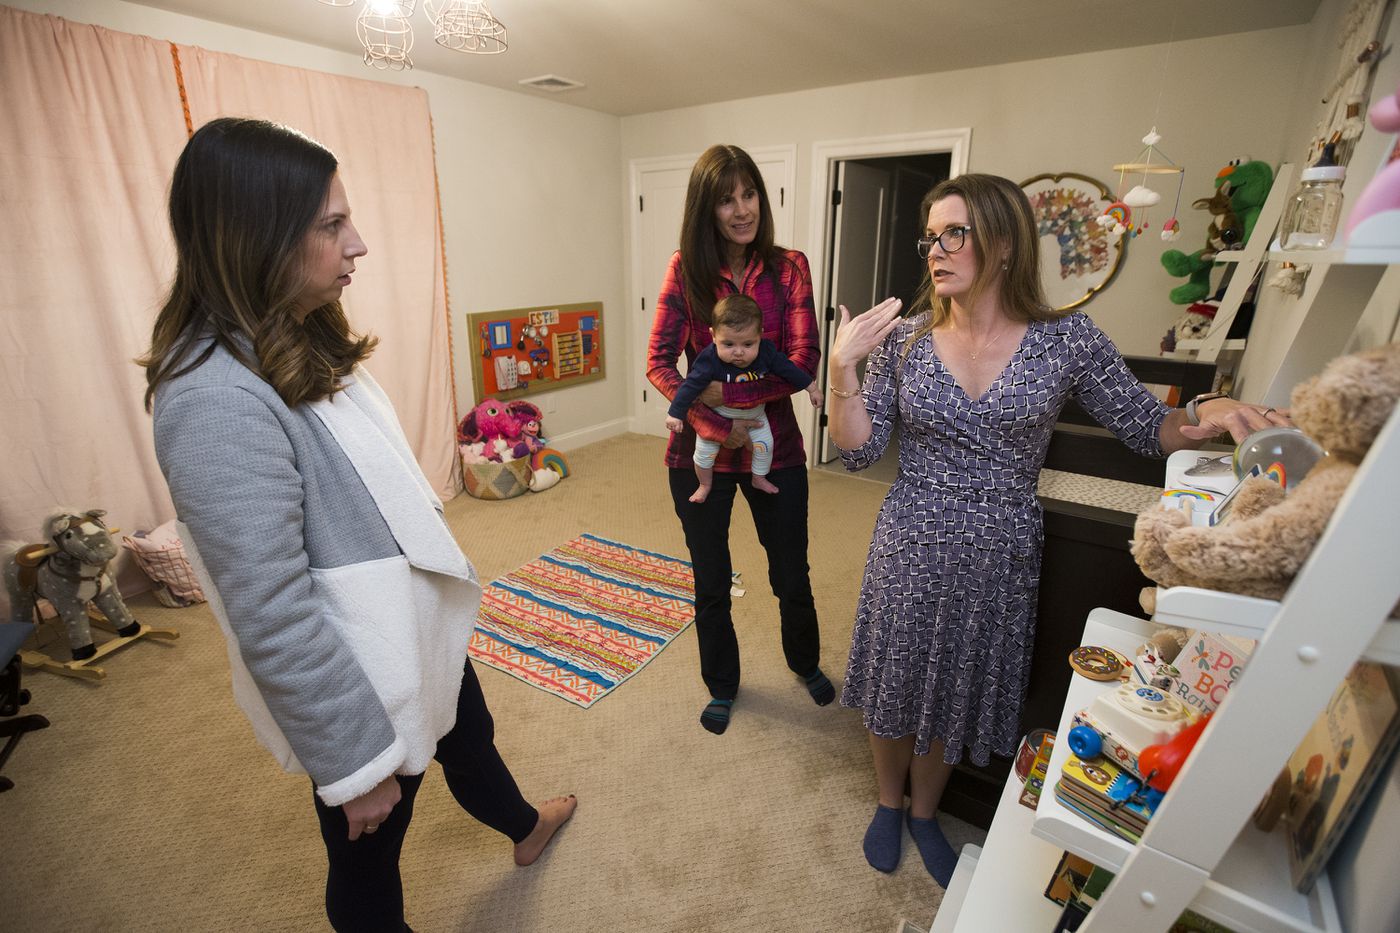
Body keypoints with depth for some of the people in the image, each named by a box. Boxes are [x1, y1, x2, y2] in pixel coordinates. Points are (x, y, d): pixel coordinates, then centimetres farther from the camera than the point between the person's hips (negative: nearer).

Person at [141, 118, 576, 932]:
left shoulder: (303, 344, 0)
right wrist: (355, 765, -18)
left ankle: (525, 828, 64)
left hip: (419, 631, 9)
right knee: (369, 853, 20)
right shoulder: (219, 400, -30)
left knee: (470, 737, 33)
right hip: (366, 680, -9)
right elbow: (273, 618, -27)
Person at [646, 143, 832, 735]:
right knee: (711, 584, 14)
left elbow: (803, 362, -11)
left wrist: (733, 391, -22)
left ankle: (805, 661, 49)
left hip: (774, 447, 1)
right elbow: (659, 362, -10)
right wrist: (715, 425, -20)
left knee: (792, 576, 16)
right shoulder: (686, 270, -4)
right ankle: (722, 684, 42)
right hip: (700, 451, 0)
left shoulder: (788, 268, -3)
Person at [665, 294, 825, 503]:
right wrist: (675, 413, -27)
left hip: (755, 415, 3)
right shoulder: (709, 360, -34)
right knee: (704, 451, -1)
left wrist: (811, 387, -3)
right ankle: (705, 485, 27)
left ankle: (758, 478, 33)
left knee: (765, 444, 5)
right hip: (717, 417, -3)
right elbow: (691, 385, -29)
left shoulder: (767, 352, -24)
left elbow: (787, 369, -11)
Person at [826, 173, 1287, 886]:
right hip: (911, 551, 0)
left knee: (953, 695, 20)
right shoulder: (903, 338, -6)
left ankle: (924, 813, 50)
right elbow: (859, 452, -7)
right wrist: (843, 368, -19)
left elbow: (1150, 430, 2)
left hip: (999, 559, 0)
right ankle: (887, 802, 49)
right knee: (896, 688, 17)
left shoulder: (1068, 340, -6)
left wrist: (1208, 412, -19)